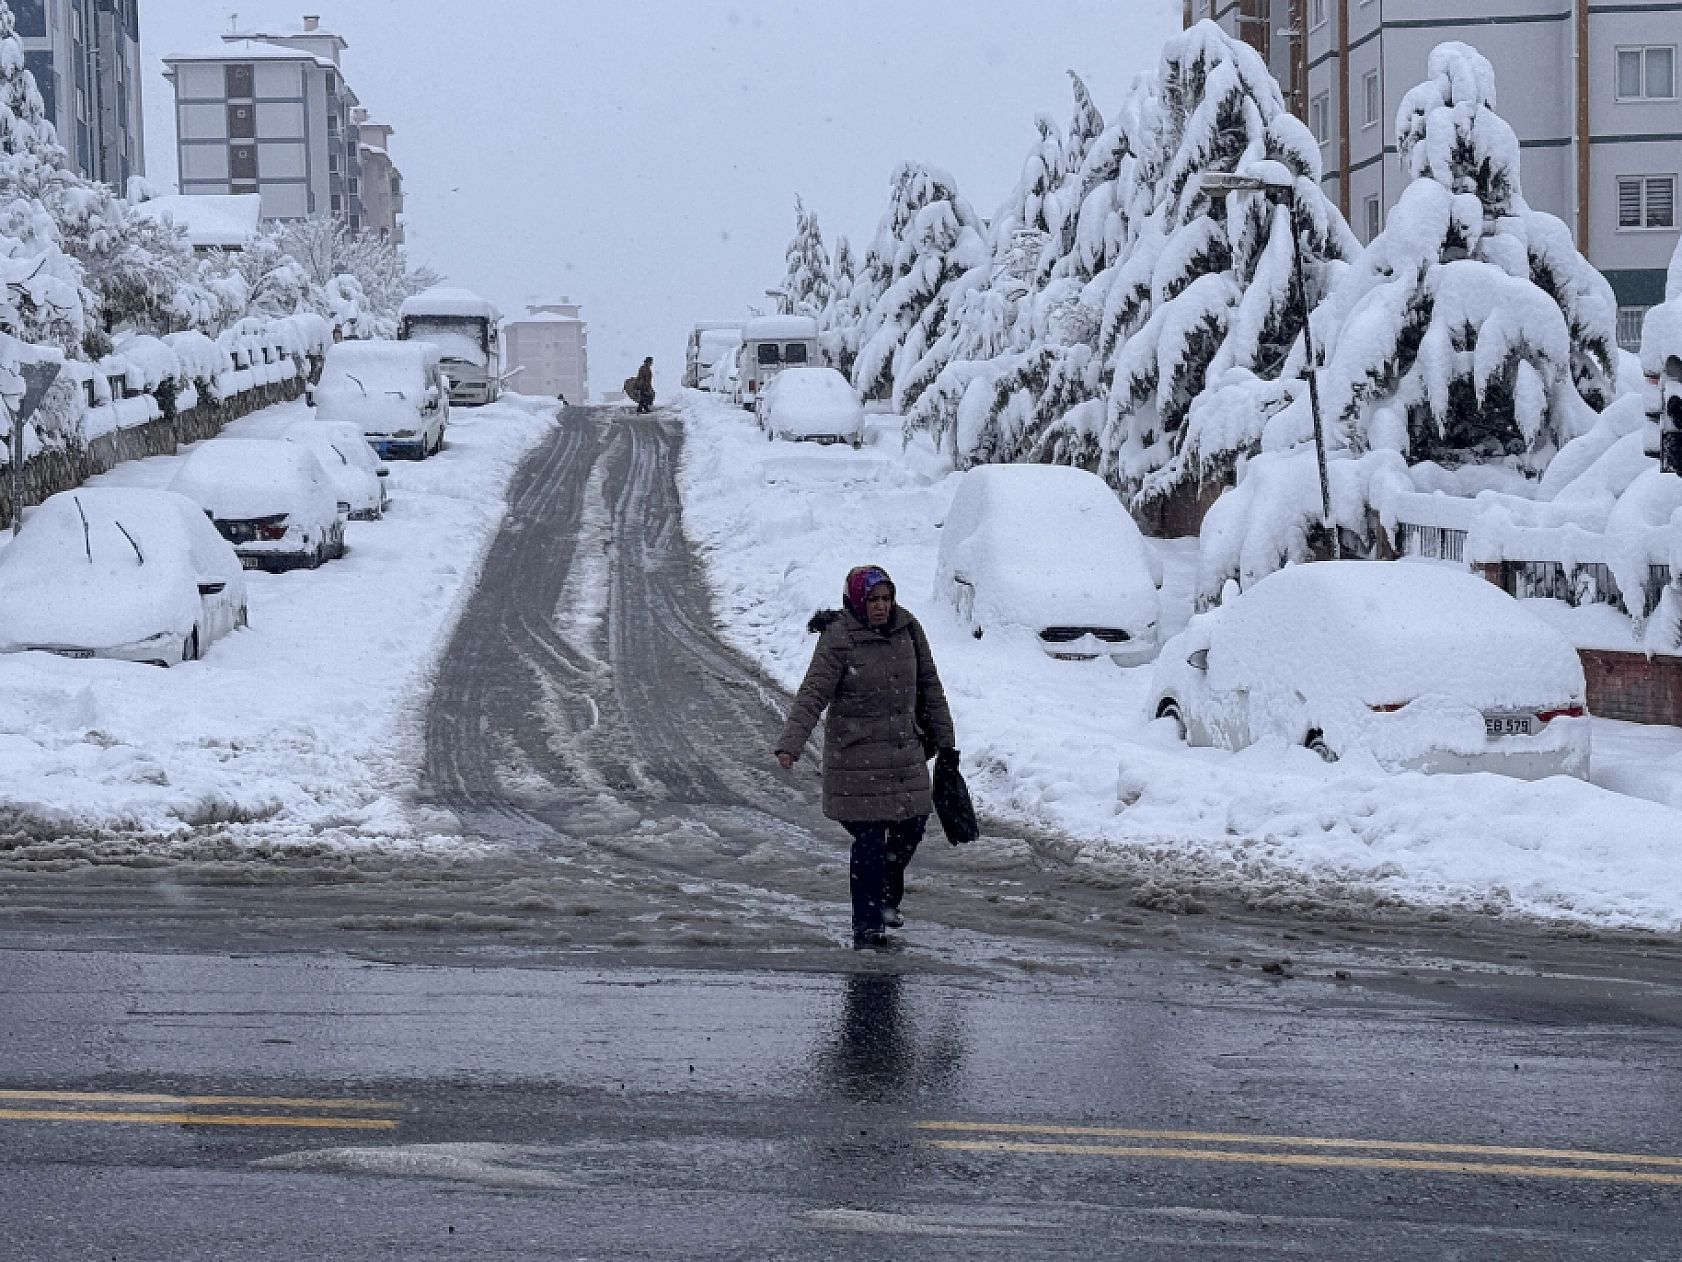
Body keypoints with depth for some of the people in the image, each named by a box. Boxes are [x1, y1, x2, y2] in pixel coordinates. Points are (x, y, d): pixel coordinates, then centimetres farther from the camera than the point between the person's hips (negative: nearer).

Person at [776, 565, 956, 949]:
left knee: (911, 827, 14)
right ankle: (867, 926, 3)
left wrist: (943, 738, 18)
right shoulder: (839, 639, -14)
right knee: (869, 841, -6)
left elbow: (929, 685, 14)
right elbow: (812, 695, -19)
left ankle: (886, 899, 39)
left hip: (906, 752, 6)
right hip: (857, 757, -6)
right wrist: (790, 744, -30)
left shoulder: (907, 629, 3)